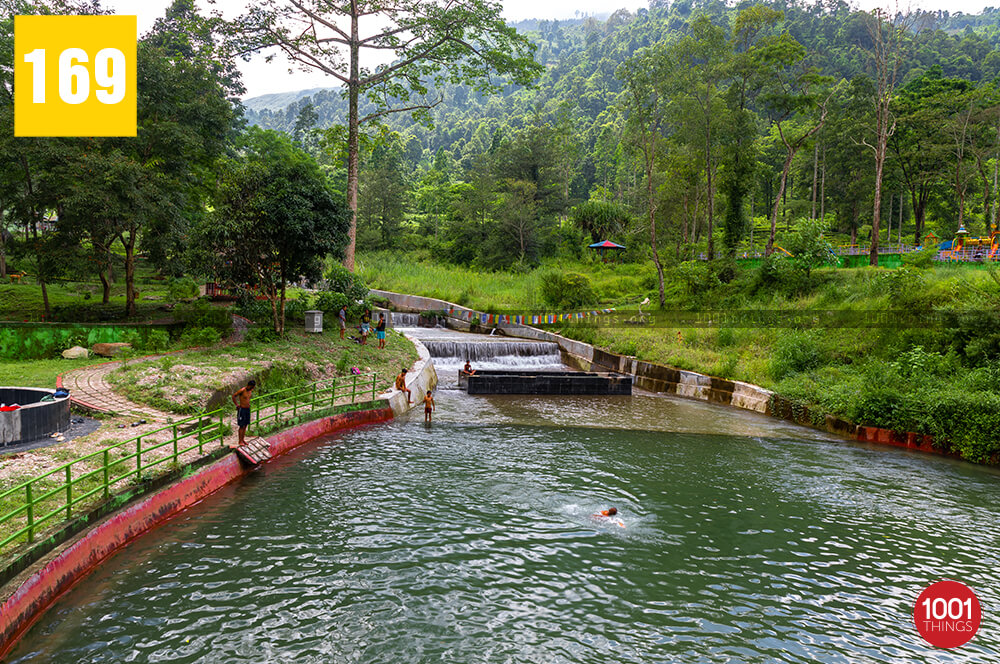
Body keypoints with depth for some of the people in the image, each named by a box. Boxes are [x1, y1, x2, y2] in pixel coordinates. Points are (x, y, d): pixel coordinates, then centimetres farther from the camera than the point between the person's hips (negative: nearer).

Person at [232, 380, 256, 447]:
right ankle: (240, 441, 5)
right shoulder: (242, 390, -18)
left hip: (248, 409, 7)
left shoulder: (250, 391, 4)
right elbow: (233, 396, -12)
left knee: (245, 425, 12)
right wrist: (237, 405, -8)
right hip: (242, 409, -7)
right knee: (242, 426, -3)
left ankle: (243, 439, 22)